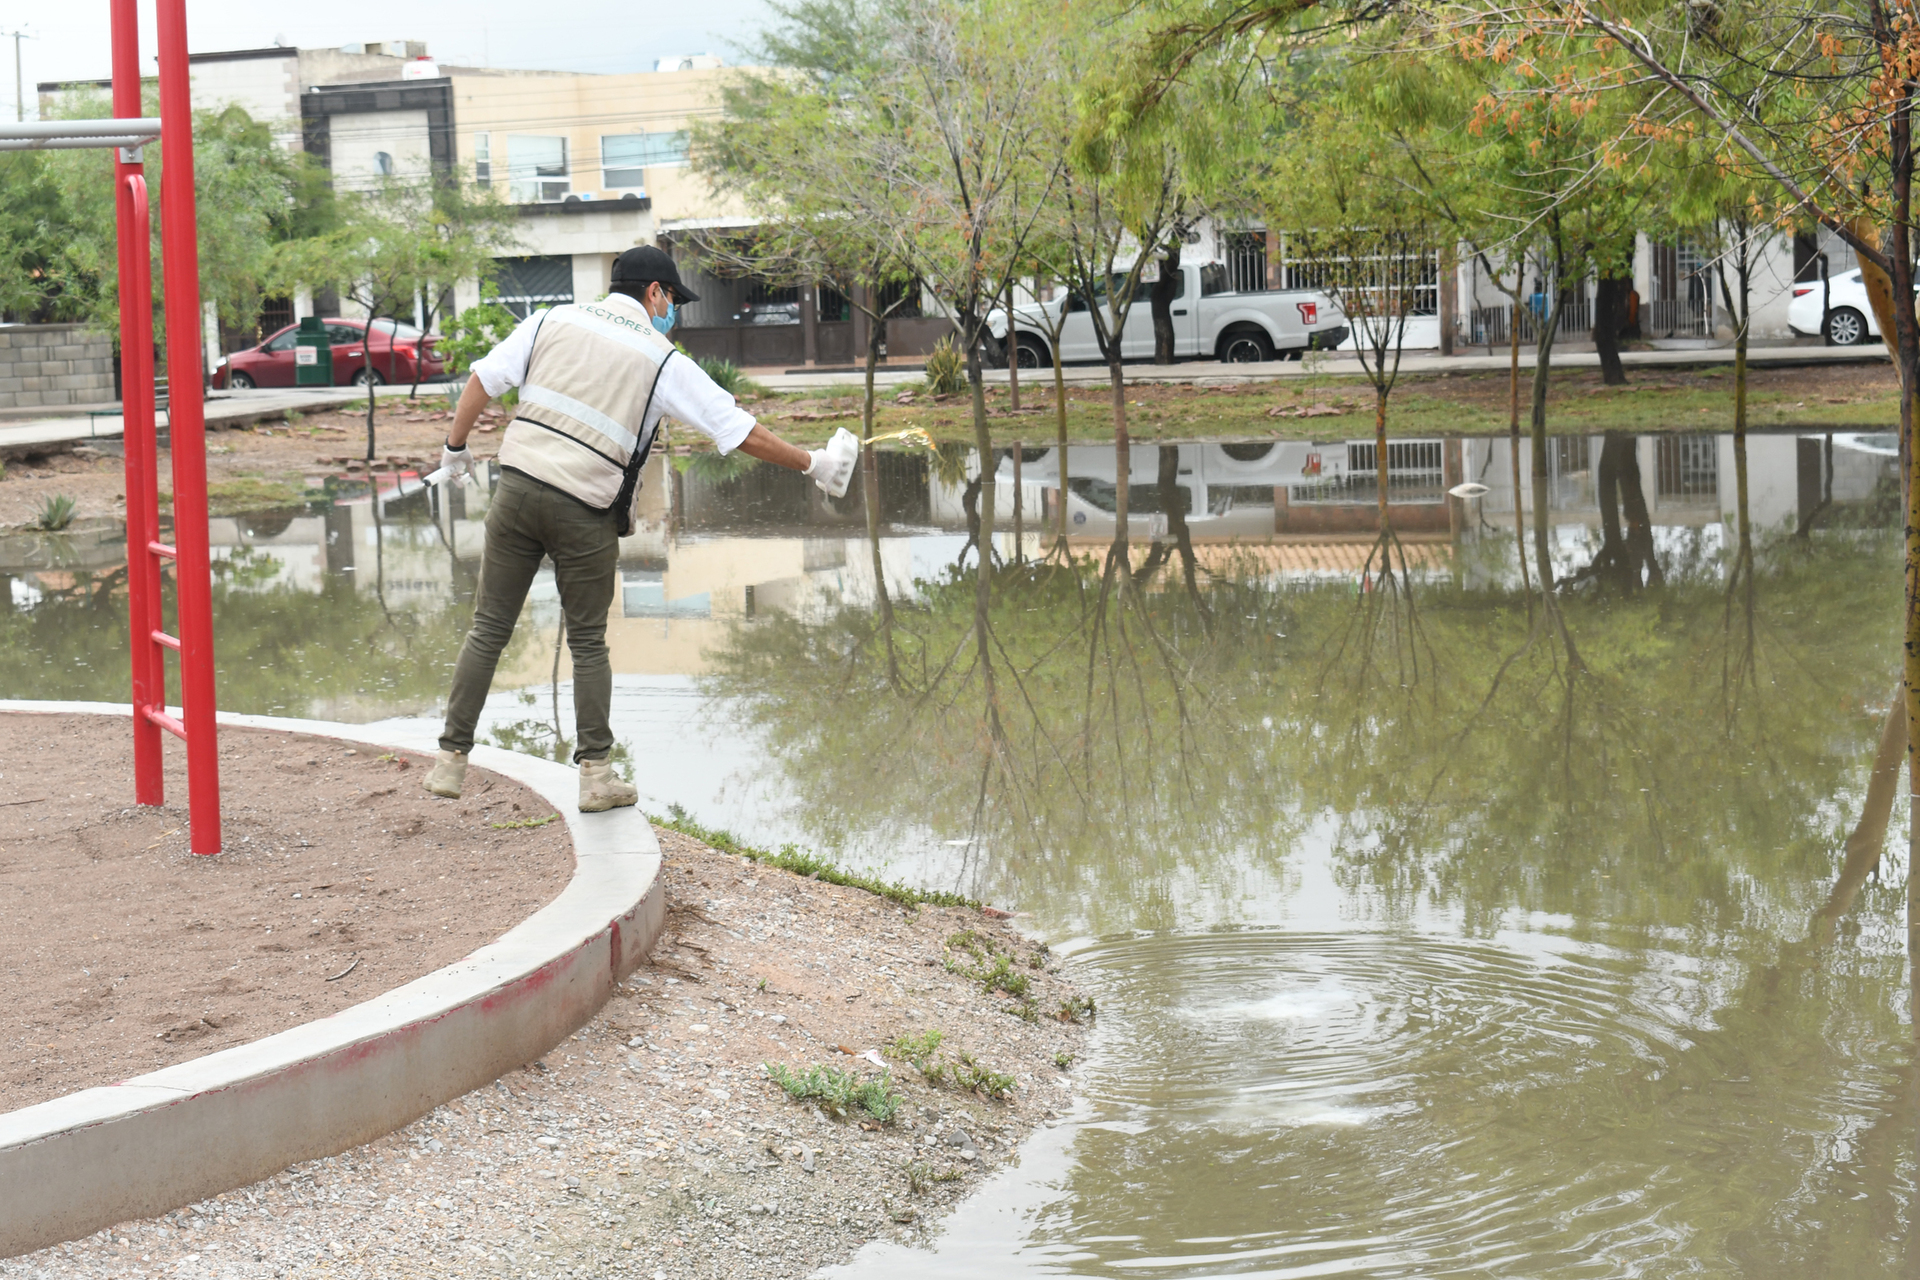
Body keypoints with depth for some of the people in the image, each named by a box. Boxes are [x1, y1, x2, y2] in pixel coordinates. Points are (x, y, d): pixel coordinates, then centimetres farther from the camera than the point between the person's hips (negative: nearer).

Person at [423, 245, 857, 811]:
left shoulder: (553, 320, 8)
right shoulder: (662, 360, 1)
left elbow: (482, 381, 7)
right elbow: (739, 430, 2)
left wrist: (456, 448, 21)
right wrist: (812, 465, 12)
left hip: (517, 487, 2)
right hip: (585, 510, -2)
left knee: (489, 630, 9)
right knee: (588, 643, 11)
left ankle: (451, 759, 9)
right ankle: (596, 774, 10)